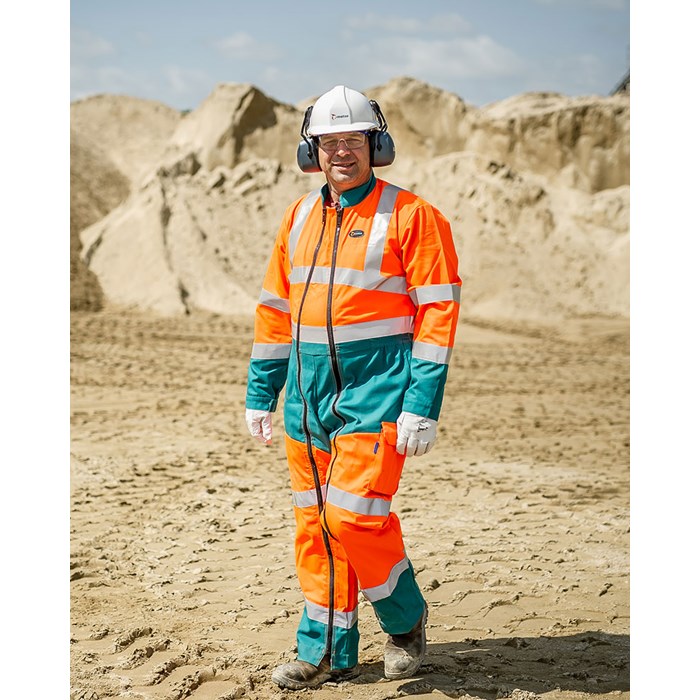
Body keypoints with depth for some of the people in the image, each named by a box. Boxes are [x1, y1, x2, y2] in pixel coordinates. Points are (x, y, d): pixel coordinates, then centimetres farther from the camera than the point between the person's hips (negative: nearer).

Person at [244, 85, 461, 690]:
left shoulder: (411, 217, -6)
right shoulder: (300, 218, 12)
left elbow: (438, 311, -10)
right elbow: (276, 309, 18)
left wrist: (423, 405, -16)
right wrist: (260, 393, 15)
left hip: (376, 392, -6)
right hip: (310, 396, 6)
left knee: (355, 517, -12)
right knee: (315, 524, 8)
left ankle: (405, 618, 14)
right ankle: (327, 653, 19)